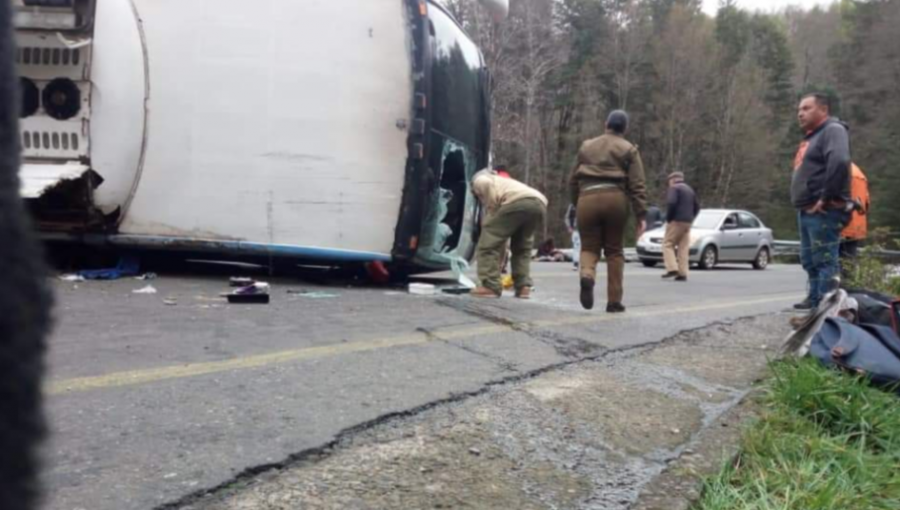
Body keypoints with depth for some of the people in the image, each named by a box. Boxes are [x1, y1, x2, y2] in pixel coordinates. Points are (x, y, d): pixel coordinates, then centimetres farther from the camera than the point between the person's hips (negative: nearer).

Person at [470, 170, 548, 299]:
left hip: (517, 201, -8)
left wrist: (491, 213, 6)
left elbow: (486, 184, -2)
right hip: (539, 203, 8)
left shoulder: (479, 180, 28)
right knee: (522, 246, 26)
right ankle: (523, 287, 17)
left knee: (489, 241, 4)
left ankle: (490, 286, 1)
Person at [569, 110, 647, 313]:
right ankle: (614, 301, 9)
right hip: (615, 199, -1)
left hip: (587, 199, 1)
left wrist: (577, 203, 30)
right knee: (614, 251, 10)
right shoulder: (629, 149, 10)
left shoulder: (586, 147, 19)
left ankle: (587, 275, -24)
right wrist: (641, 215, -1)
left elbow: (573, 179, 21)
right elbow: (637, 185, 0)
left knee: (589, 247, 9)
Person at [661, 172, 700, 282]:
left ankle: (672, 269, -16)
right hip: (688, 222, 7)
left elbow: (672, 203, -19)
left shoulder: (675, 188, -4)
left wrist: (668, 218, -11)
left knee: (668, 245, -2)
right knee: (684, 248, 5)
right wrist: (690, 218, 16)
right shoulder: (690, 189, 21)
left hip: (676, 221, -7)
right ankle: (682, 274, 1)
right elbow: (697, 206, 20)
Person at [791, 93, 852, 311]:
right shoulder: (812, 136, 23)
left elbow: (839, 162, -26)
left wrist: (825, 198, -23)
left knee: (825, 260, -10)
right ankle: (815, 299, 25)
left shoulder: (833, 130, -8)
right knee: (810, 260, 16)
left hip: (823, 212, -10)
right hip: (807, 211, 10)